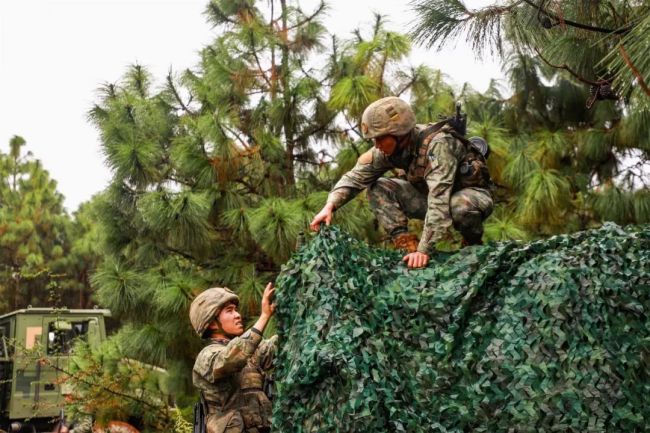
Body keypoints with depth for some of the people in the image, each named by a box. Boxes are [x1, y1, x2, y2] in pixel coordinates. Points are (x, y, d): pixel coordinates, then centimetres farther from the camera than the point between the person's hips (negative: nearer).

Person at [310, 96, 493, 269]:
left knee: (460, 206, -41)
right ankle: (409, 247, -12)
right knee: (378, 189, -11)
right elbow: (356, 176, -10)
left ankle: (473, 244, -8)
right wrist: (329, 206, -25)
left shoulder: (438, 144, -35)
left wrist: (424, 250, -44)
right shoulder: (390, 148, -14)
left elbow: (439, 202, -41)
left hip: (472, 193, -6)